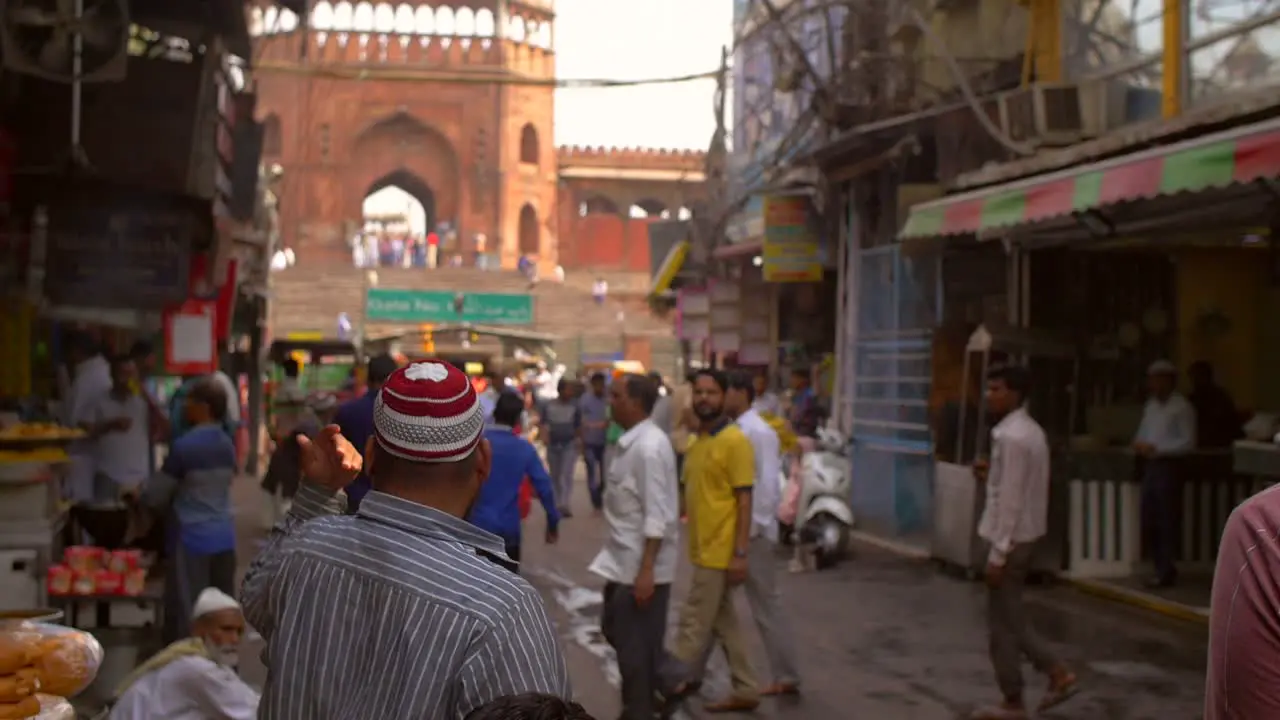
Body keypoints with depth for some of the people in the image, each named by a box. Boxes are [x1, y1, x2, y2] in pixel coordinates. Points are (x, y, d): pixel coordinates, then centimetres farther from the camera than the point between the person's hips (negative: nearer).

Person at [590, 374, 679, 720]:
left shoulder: (649, 447, -21)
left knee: (636, 648, 2)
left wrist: (646, 570, -24)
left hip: (641, 567, -10)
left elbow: (656, 516, -23)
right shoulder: (631, 442, 8)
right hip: (622, 561, 10)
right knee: (615, 631, 19)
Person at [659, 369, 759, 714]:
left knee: (694, 623, -2)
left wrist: (740, 553, -19)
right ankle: (745, 691, 25)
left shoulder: (734, 441, -14)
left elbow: (744, 500, -16)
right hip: (703, 548, 9)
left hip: (720, 551, -9)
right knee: (723, 623, 15)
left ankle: (673, 684, 7)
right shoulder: (697, 440, 11)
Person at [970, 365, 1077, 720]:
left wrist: (997, 553, -20)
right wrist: (991, 474, 9)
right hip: (1024, 536, 10)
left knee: (1003, 623, 1)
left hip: (1012, 539, -10)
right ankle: (1058, 674, 19)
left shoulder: (1011, 437, -20)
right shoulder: (1030, 431, 11)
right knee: (1010, 618, 19)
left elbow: (1011, 500, -22)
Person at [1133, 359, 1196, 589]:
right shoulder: (1151, 404, 14)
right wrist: (1139, 443, -2)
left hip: (1167, 466, -8)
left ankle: (1165, 572, 5)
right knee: (1148, 522, 11)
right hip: (1149, 466, 8)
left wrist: (1156, 448, -17)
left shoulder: (1181, 407, -9)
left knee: (1166, 521, -2)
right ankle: (1163, 568, 23)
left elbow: (1188, 442, -13)